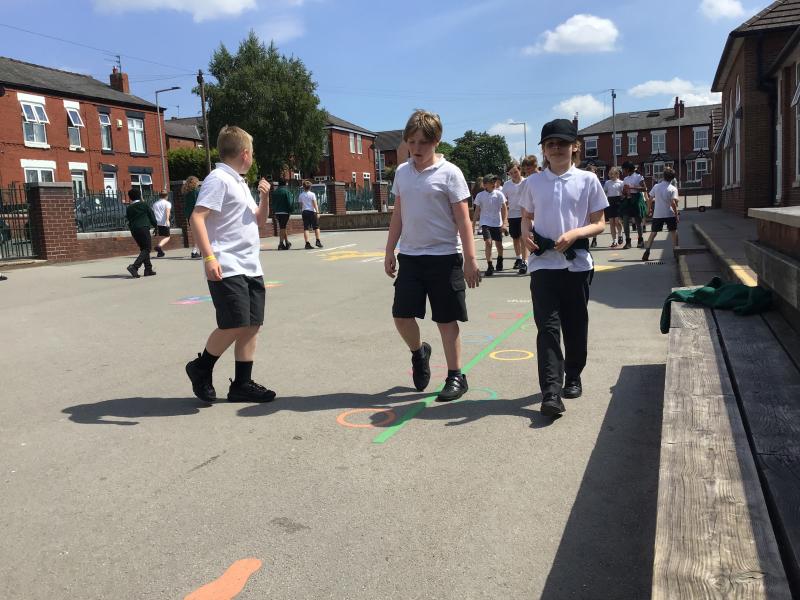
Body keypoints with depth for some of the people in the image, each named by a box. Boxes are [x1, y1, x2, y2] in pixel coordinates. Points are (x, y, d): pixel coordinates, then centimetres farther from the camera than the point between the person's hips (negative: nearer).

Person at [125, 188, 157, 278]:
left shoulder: (128, 208, 10)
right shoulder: (144, 205, 1)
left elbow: (128, 219, 9)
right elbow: (152, 217, 5)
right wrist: (154, 224, 22)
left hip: (134, 230, 5)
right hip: (144, 228, -5)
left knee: (143, 248, 15)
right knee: (147, 248, -4)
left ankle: (148, 269, 12)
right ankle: (134, 267, -22)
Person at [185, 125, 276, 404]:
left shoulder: (240, 183, 20)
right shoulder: (219, 179, -8)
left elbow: (259, 221, 28)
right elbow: (197, 218, -17)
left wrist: (265, 197, 9)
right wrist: (209, 257, -26)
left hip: (251, 267, 9)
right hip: (227, 268, -9)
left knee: (252, 325, 6)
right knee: (234, 325, -11)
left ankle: (242, 384, 14)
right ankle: (201, 368, 12)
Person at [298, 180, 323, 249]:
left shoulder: (301, 195, 6)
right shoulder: (312, 194, -5)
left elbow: (301, 204, 10)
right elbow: (315, 204, -10)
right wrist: (317, 212, -11)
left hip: (304, 212, 3)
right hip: (312, 212, -3)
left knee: (306, 228, 0)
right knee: (316, 227, 9)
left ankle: (307, 243, -7)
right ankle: (318, 241, 3)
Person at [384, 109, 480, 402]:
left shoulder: (449, 173, -8)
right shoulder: (402, 172, 8)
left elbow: (463, 219, -9)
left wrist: (470, 260, -12)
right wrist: (390, 251, 13)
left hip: (444, 256, -5)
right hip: (409, 256, 5)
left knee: (446, 319, 2)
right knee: (401, 315, 4)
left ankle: (456, 377, 16)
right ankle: (419, 352, 34)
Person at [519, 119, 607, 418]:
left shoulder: (587, 180, 1)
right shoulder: (533, 182, 7)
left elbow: (599, 223, 2)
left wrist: (574, 234, -17)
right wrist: (526, 234, -5)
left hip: (576, 263, 0)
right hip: (542, 263, 0)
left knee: (575, 325, 11)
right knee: (547, 326, -8)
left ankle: (573, 377, 31)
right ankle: (550, 392, -11)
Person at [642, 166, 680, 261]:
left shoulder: (656, 186, 2)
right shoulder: (673, 189, -7)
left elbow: (650, 199, 5)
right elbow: (673, 203, -15)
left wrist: (649, 209, 20)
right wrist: (676, 214, -8)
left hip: (657, 214, 2)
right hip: (669, 214, -2)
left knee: (653, 233, 7)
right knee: (674, 233, 8)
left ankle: (647, 252, -2)